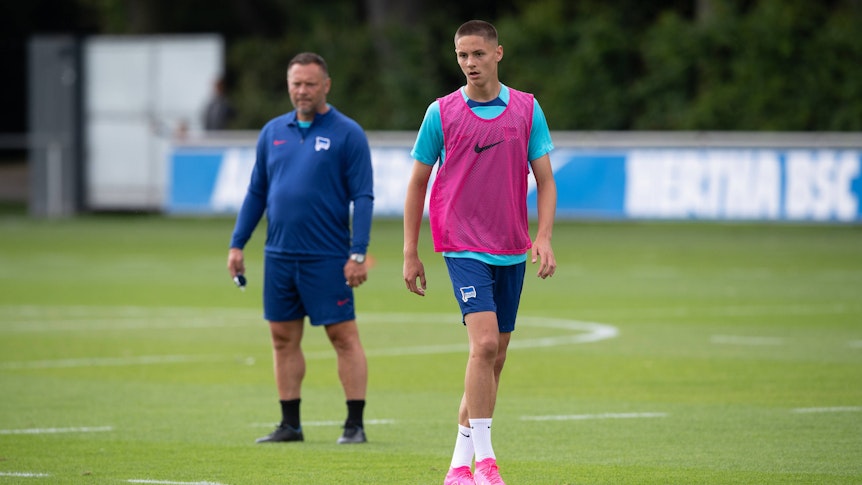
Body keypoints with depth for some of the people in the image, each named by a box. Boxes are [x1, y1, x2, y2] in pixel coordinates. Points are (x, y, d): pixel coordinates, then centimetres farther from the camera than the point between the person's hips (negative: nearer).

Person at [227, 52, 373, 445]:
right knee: (284, 338, 8)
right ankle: (290, 424, 15)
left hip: (327, 257, -5)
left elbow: (363, 197, -7)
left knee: (344, 337, -4)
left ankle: (355, 424, -1)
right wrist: (237, 244, 10)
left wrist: (358, 253, -14)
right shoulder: (273, 132, 11)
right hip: (278, 256, 5)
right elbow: (256, 192, 16)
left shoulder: (347, 133, -4)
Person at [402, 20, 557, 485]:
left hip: (512, 250, 4)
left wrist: (543, 238, -8)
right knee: (484, 343, -20)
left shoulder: (527, 109, 4)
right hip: (464, 246, -4)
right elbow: (417, 182, 6)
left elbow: (545, 180, 6)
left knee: (494, 358, 7)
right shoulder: (441, 112, -1)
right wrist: (411, 253, 4)